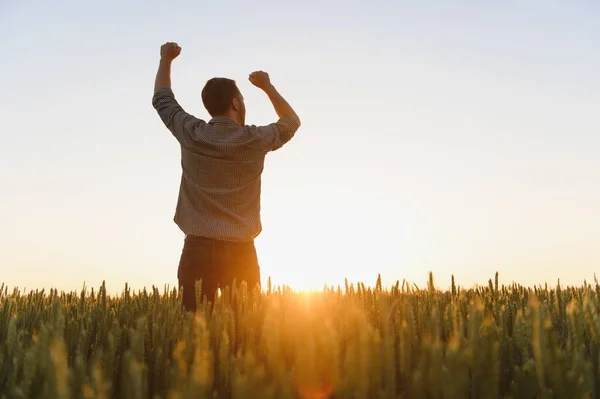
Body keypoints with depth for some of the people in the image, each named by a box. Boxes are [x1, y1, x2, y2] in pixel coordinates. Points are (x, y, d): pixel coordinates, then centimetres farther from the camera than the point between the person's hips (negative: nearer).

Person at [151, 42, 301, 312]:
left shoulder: (191, 134, 1)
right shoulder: (255, 140, -1)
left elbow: (162, 100, 20)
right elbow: (291, 122, 19)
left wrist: (166, 60, 35)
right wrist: (267, 86, 29)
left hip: (198, 249, 1)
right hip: (241, 252, -1)